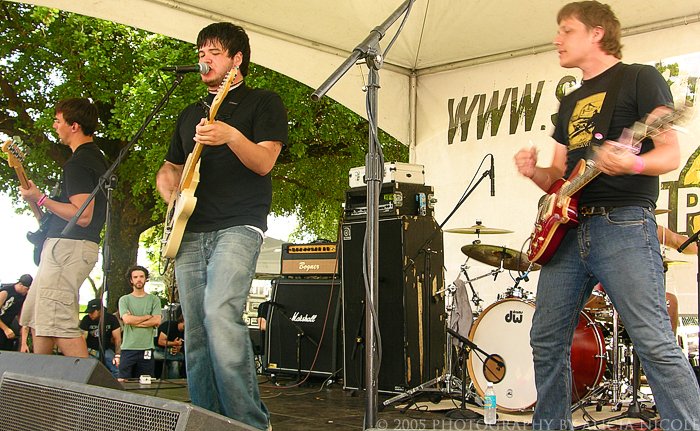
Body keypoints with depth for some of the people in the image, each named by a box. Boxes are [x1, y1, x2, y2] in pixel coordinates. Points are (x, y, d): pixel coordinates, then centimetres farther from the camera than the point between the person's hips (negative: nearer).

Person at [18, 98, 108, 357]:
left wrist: (40, 200, -15)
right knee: (35, 320, 16)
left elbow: (83, 216, -23)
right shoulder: (96, 158, 19)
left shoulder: (78, 163, -14)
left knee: (58, 324, -15)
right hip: (69, 246, 11)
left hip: (68, 246, -11)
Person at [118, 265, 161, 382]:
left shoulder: (154, 299, 9)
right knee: (122, 381, -2)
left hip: (147, 348, 0)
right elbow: (127, 319, -8)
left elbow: (157, 321, -5)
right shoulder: (124, 300, 8)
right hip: (128, 347, 0)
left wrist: (135, 321, -7)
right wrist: (148, 316, -1)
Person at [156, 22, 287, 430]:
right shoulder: (191, 114, 24)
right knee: (196, 332, 3)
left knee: (221, 313, -25)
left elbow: (264, 162, -8)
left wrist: (231, 136, -27)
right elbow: (169, 169, 30)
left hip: (238, 225, -6)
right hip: (191, 232, 7)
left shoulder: (263, 102, 6)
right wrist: (171, 190, 6)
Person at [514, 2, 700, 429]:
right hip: (568, 231, 7)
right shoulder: (570, 102, 24)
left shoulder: (640, 78, 4)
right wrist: (536, 172, 2)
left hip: (623, 224, -7)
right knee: (547, 341, 8)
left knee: (655, 344, -14)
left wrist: (630, 163, -27)